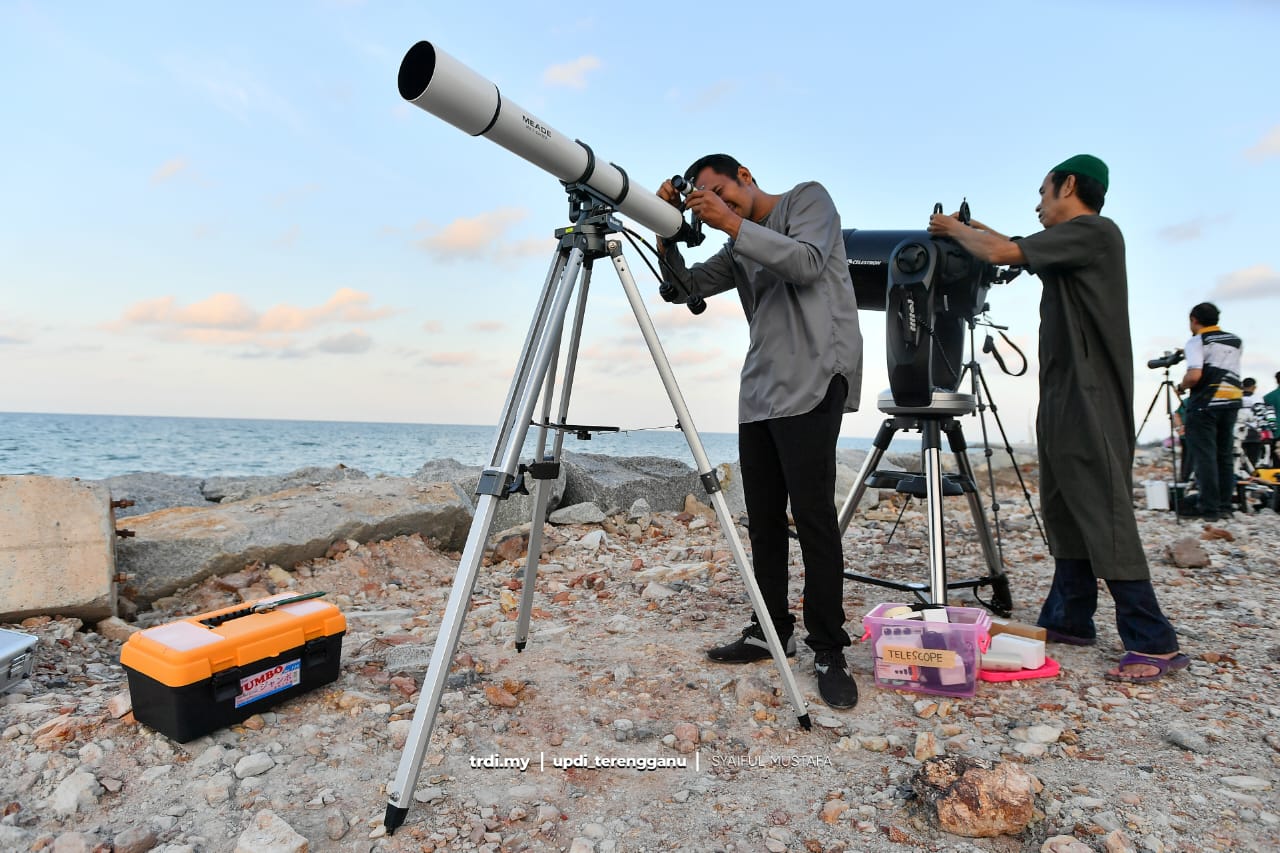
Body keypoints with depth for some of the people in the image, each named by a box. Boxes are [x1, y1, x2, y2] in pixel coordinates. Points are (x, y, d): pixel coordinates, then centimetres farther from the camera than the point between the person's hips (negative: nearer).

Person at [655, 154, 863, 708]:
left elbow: (807, 262, -12)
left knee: (813, 515, -11)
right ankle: (771, 631, 17)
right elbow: (687, 285, 21)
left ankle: (829, 653, -3)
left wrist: (732, 224, -14)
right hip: (760, 390, 7)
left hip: (813, 382, -7)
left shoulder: (808, 199, 6)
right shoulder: (738, 249, 23)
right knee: (763, 519, 6)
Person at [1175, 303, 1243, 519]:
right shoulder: (1235, 340, 17)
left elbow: (1194, 375, -17)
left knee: (1205, 456, -5)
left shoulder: (1197, 342, -4)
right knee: (1225, 455, 13)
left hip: (1205, 402, -6)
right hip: (1232, 402, 7)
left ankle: (1209, 509, -5)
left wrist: (1181, 387, 2)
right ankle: (1225, 505, 16)